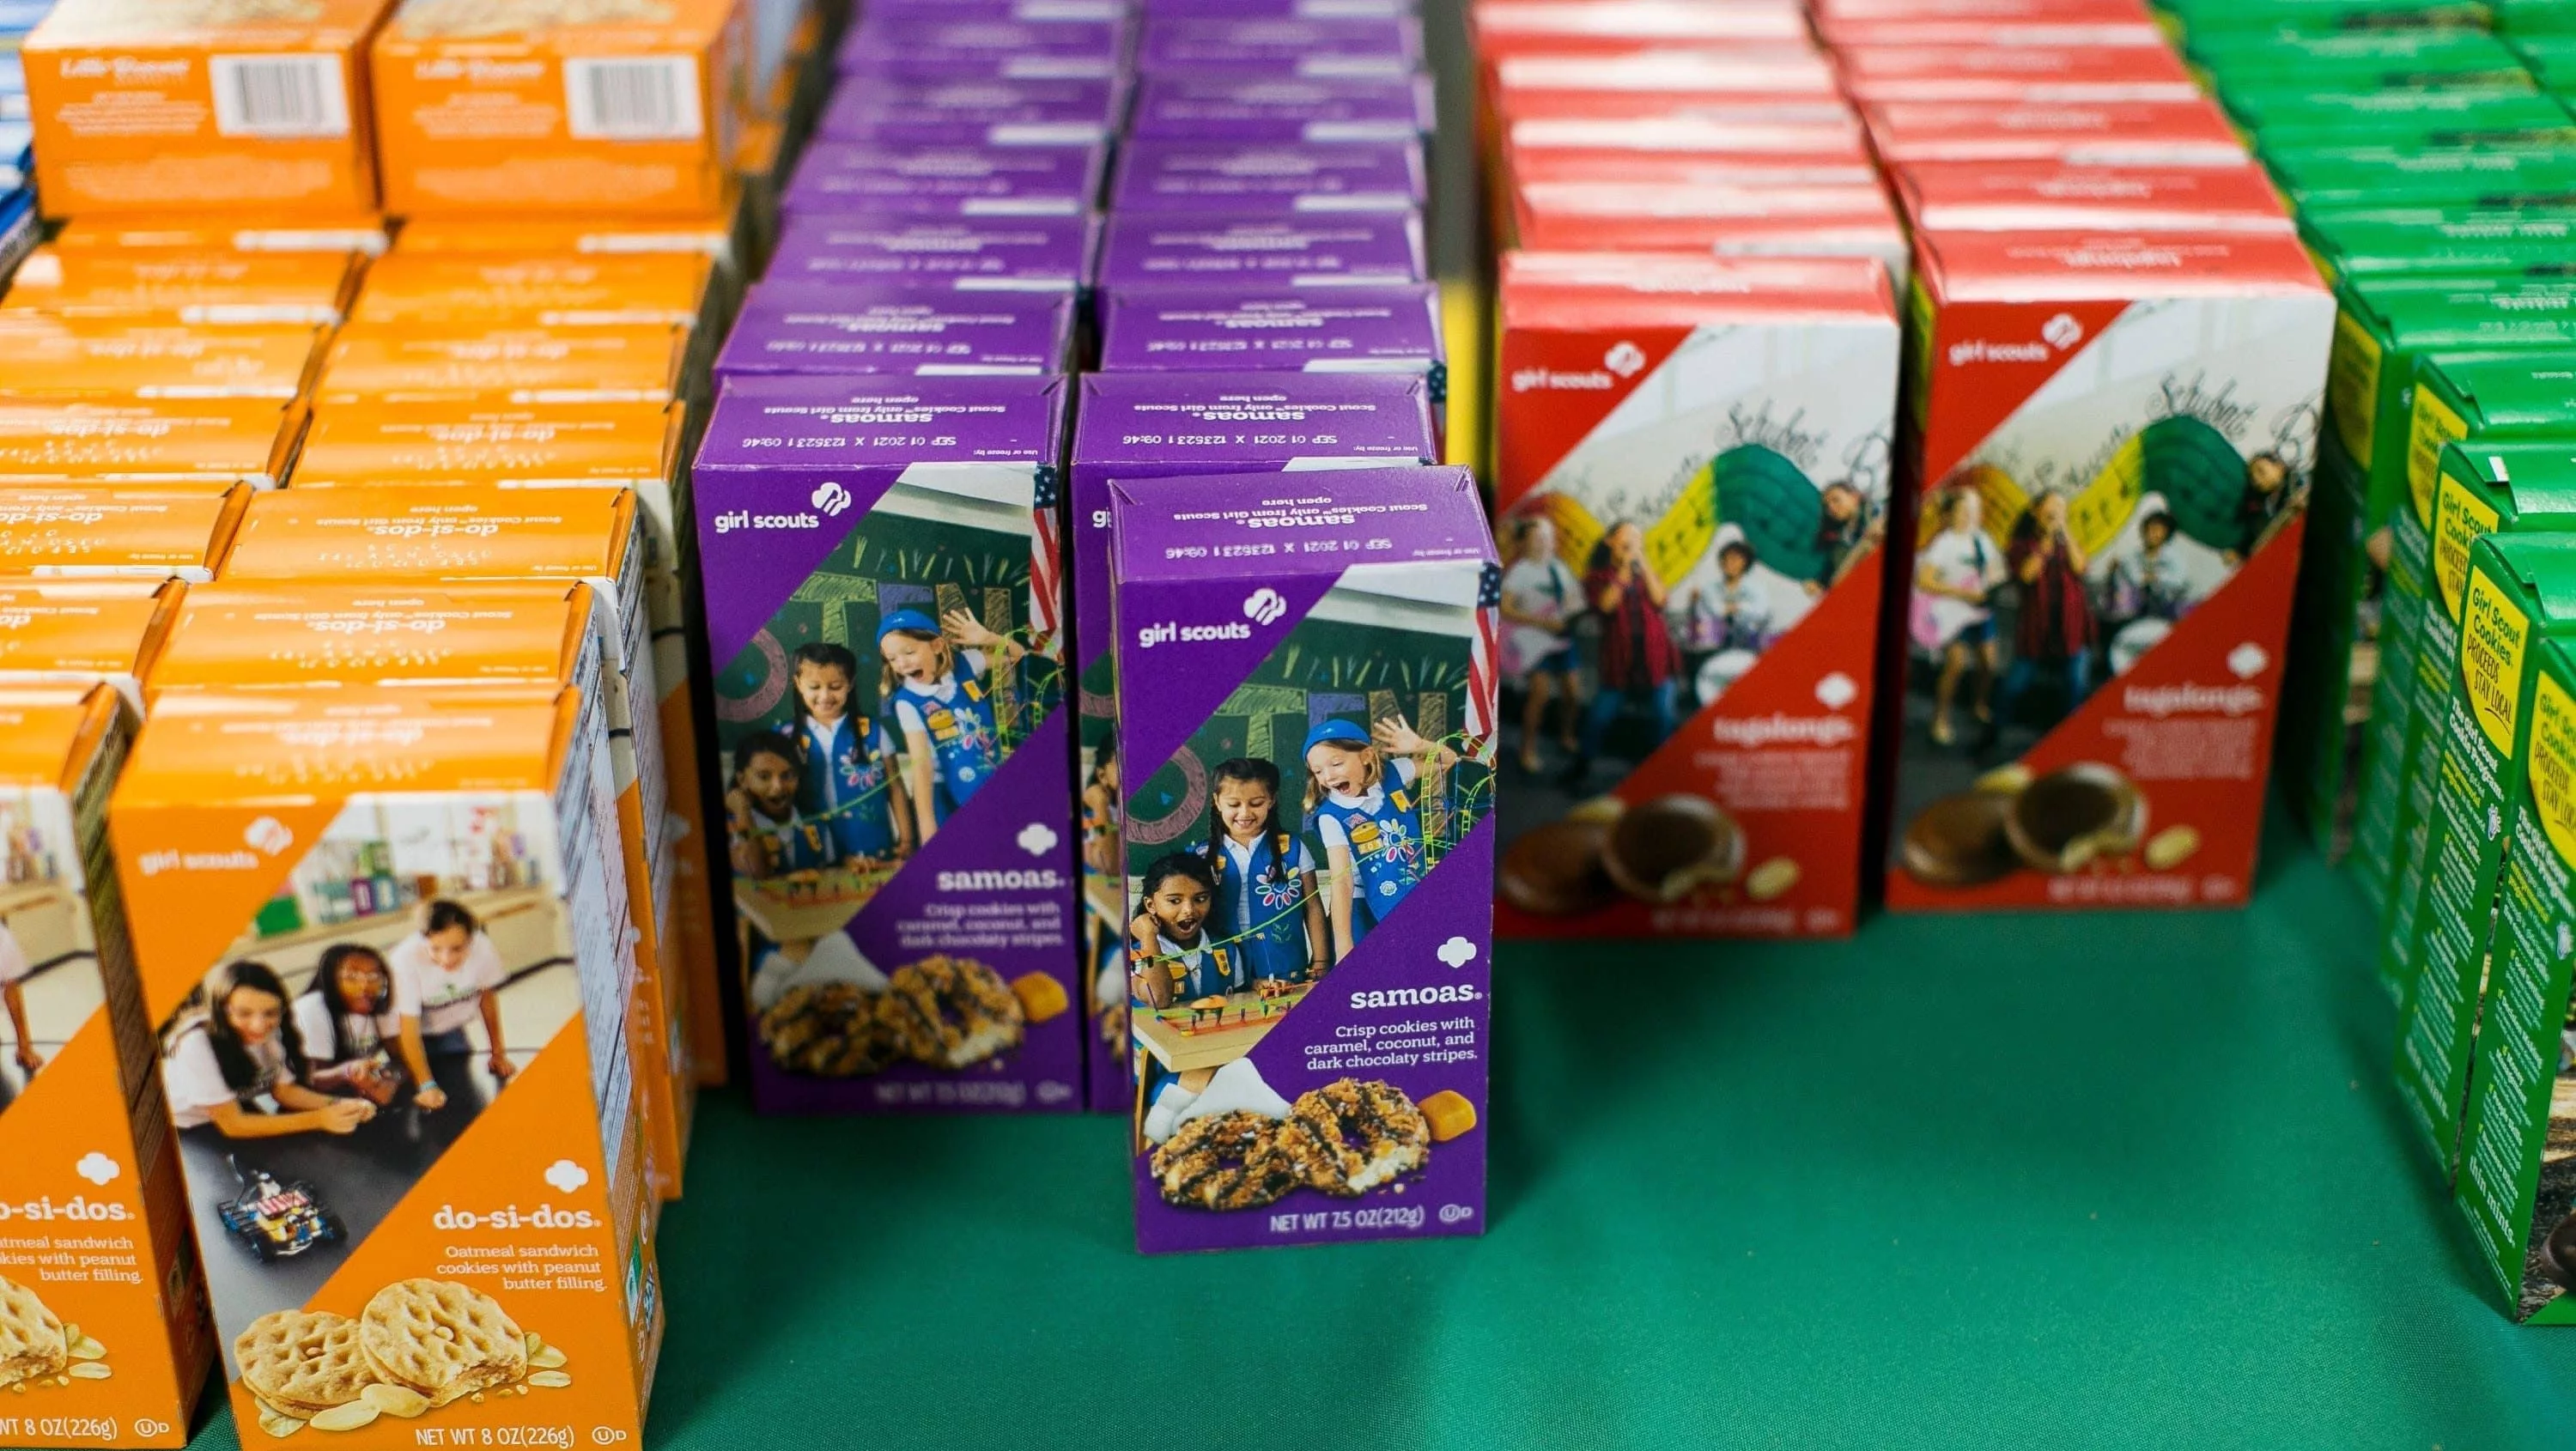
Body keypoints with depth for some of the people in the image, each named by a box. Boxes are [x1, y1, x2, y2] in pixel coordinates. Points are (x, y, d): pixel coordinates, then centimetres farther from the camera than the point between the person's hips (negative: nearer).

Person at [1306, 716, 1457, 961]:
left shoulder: (1393, 774, -6)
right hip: (1367, 913, -3)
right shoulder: (1332, 816, -16)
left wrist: (1419, 746, -14)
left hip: (1419, 902, 3)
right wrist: (1344, 948, -29)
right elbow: (1341, 880, -23)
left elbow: (1448, 760, 8)